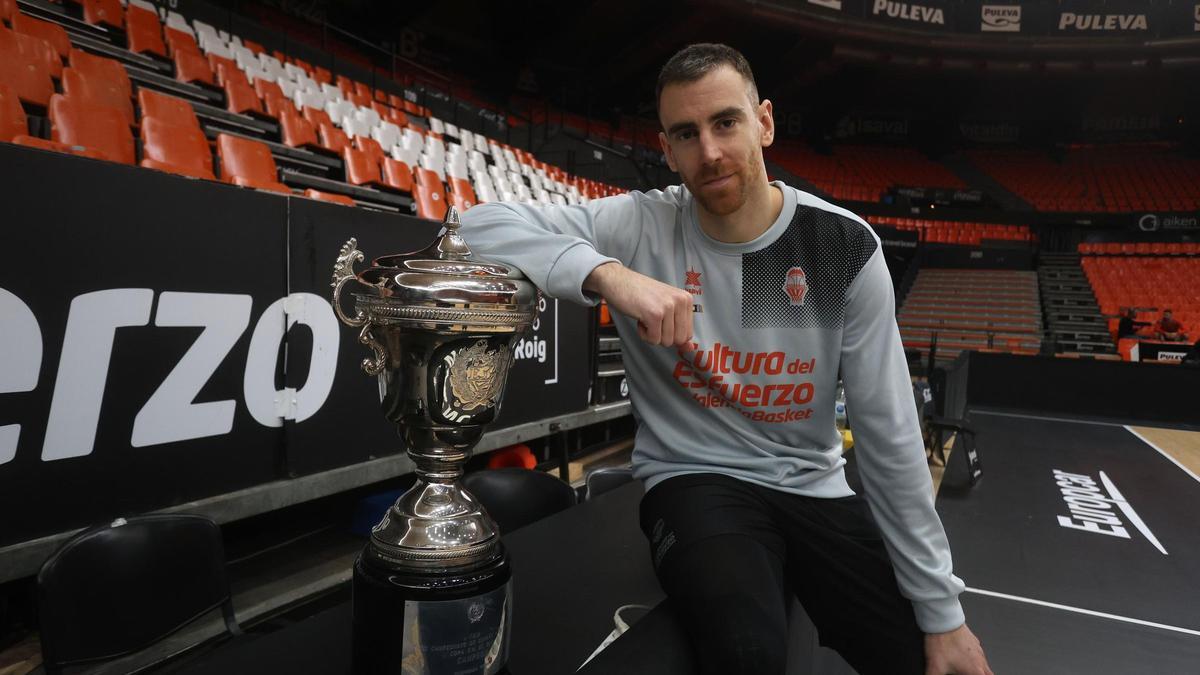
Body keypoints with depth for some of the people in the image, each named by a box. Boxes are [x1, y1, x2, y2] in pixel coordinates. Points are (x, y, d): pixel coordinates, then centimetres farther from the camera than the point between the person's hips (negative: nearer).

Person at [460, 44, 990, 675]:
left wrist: (943, 610, -3)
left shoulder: (846, 245, -7)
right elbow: (480, 224, -19)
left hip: (815, 485, 3)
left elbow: (889, 434, -5)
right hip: (696, 479, -2)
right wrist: (610, 272, -35)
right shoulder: (641, 224, -11)